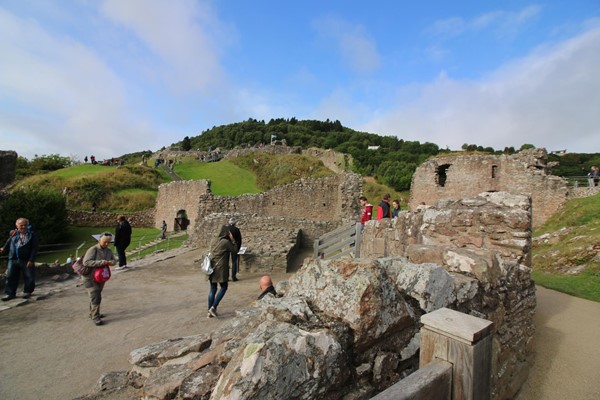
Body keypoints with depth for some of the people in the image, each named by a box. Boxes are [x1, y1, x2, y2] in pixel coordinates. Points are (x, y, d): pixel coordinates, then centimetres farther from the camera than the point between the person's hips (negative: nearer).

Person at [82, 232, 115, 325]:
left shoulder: (108, 251, 2)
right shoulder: (93, 250, -19)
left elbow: (113, 260, 7)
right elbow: (86, 262, -26)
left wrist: (110, 262, -18)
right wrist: (100, 262, -34)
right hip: (90, 277, -7)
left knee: (98, 296, 18)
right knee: (95, 297, -10)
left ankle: (92, 313, 35)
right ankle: (95, 317, -2)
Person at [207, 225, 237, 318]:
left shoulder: (217, 240, 8)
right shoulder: (226, 242, -13)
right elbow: (235, 250, -3)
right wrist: (232, 239, -1)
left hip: (212, 267, 7)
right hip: (220, 268, -7)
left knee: (213, 289, 13)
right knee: (224, 287, 10)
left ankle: (210, 311, 17)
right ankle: (213, 307, 2)